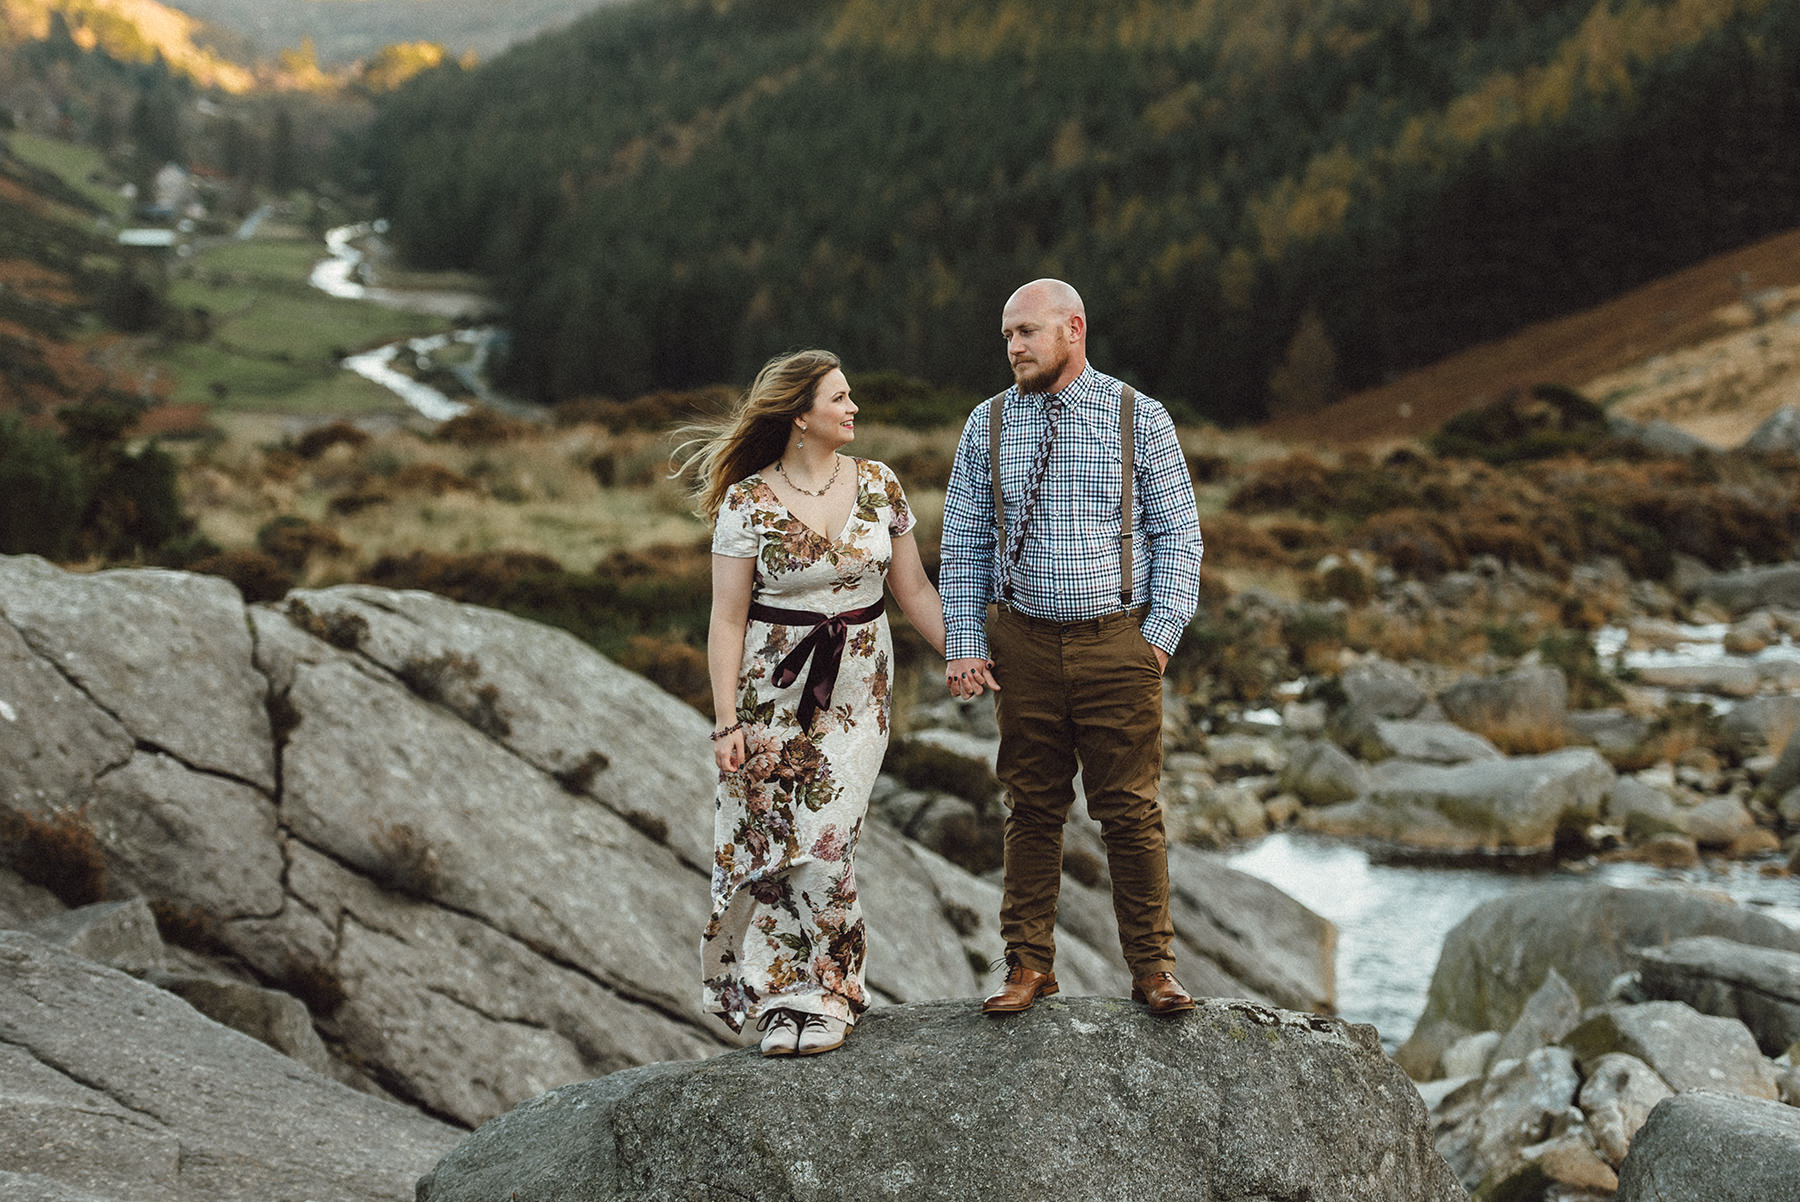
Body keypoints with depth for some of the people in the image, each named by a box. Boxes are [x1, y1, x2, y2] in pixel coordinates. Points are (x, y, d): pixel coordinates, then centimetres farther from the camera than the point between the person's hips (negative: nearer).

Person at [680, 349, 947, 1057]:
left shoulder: (878, 486, 3)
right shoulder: (747, 504, -7)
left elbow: (913, 589, 11)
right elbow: (727, 620, -6)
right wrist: (727, 722, -10)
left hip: (856, 693, 2)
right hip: (774, 692, -1)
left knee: (824, 846, -6)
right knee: (770, 845, -1)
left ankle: (827, 997, 7)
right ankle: (783, 999, 12)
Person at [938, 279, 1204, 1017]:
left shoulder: (1141, 420, 0)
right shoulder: (987, 426, 6)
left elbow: (1177, 533, 2)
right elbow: (963, 542, 8)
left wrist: (1162, 632, -6)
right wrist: (964, 643, 0)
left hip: (1117, 641, -2)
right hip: (1024, 644, 2)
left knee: (1130, 810, 0)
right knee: (1032, 810, 7)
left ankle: (1152, 966, 10)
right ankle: (1029, 964, 17)